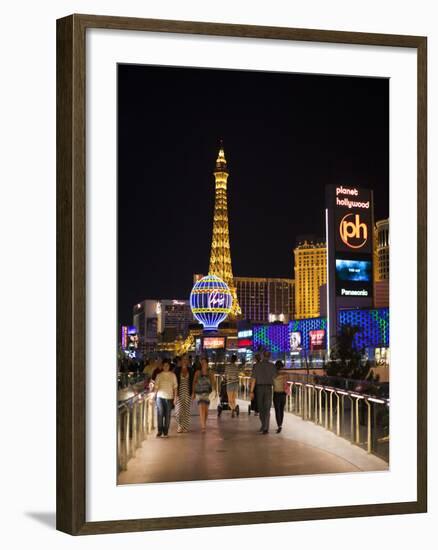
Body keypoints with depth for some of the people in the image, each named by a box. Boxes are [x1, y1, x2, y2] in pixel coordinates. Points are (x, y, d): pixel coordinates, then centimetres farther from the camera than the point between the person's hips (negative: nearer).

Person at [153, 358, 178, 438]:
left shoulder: (173, 375, 5)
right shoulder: (159, 375, 5)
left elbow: (175, 387, 6)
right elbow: (156, 386, 4)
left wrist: (175, 396, 0)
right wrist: (154, 394, -7)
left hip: (169, 397, 0)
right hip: (160, 396, 0)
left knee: (167, 415, 2)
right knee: (160, 414, -4)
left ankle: (165, 432, 9)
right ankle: (159, 431, 2)